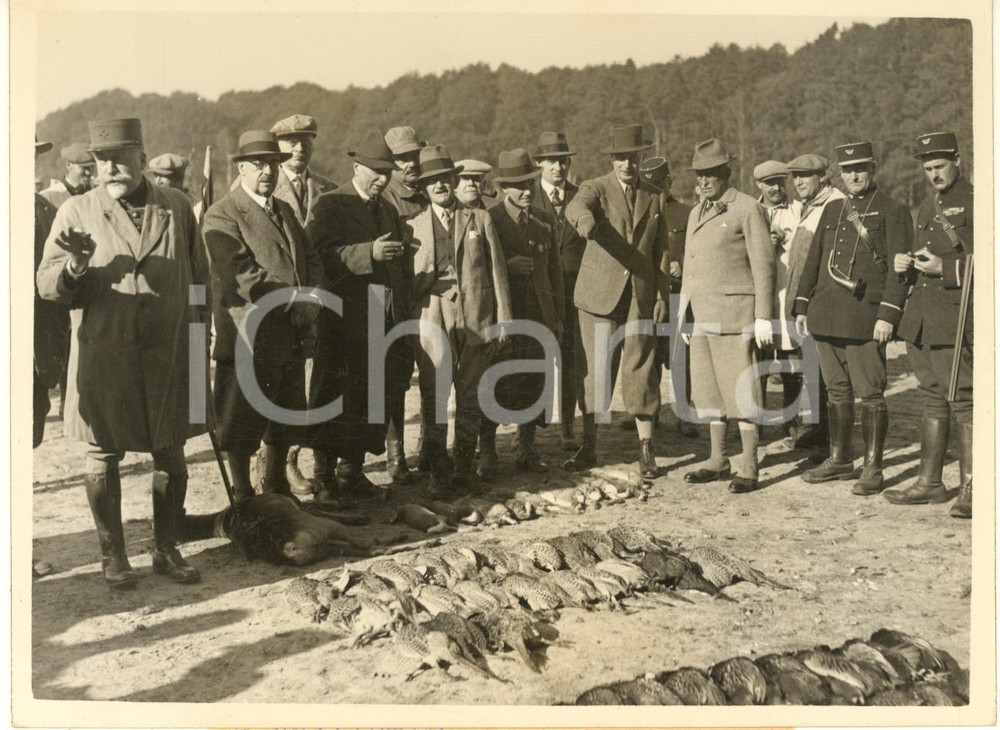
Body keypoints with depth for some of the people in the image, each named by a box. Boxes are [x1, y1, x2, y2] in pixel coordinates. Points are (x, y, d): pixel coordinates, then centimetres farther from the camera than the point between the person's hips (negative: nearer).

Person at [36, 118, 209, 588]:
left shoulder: (176, 207, 6)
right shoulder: (76, 212, 1)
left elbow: (199, 278, 12)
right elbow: (48, 285, -1)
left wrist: (199, 338, 10)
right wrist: (75, 266, -23)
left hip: (168, 355, 2)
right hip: (103, 358, -1)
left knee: (171, 456, 8)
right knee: (103, 457, 6)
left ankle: (166, 549, 24)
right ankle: (112, 555, 23)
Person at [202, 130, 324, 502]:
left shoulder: (285, 211, 17)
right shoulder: (221, 216, -8)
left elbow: (312, 262, 14)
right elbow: (243, 276, -19)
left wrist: (310, 301, -6)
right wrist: (295, 301, -17)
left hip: (290, 340, 7)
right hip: (249, 340, -7)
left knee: (284, 424, 17)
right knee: (242, 429, 3)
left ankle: (276, 490, 33)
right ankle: (243, 498, 18)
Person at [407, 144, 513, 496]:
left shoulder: (480, 219, 12)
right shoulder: (412, 226, 11)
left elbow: (497, 270, 9)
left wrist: (503, 318, 3)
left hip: (476, 319, 1)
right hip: (432, 321, -1)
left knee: (469, 396, 8)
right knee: (434, 397, -2)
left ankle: (464, 466, 21)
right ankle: (439, 473, 7)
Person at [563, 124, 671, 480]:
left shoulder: (655, 197, 10)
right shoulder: (595, 188, 0)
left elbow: (662, 251, 12)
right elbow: (576, 207, -25)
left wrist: (663, 296, 4)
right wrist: (585, 221, -49)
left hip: (642, 295, 2)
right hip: (600, 293, -2)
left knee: (641, 370, 3)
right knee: (596, 369, 2)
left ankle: (646, 449, 11)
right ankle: (589, 447, 14)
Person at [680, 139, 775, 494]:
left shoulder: (748, 209, -4)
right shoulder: (696, 213, 18)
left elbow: (763, 265, -7)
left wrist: (763, 317, -12)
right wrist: (684, 314, 18)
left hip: (734, 313, -7)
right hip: (702, 315, 7)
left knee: (740, 390, -4)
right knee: (709, 389, 10)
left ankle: (749, 468, 3)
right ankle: (718, 461, 21)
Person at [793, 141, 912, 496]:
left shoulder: (893, 212, -1)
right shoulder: (832, 210, 16)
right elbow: (813, 260, 18)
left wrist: (888, 315, -16)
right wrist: (802, 305, 12)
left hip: (864, 316, -6)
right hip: (826, 314, 6)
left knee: (870, 393, -1)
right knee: (837, 390, 13)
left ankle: (872, 468, 8)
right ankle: (840, 460, 24)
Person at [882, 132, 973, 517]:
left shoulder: (975, 203, -5)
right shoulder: (927, 206, 19)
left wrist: (946, 268, -20)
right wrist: (905, 265, 7)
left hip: (954, 317, -8)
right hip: (921, 318, 8)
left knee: (962, 399, -7)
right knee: (933, 400, 13)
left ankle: (970, 489, 0)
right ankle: (930, 482, 21)